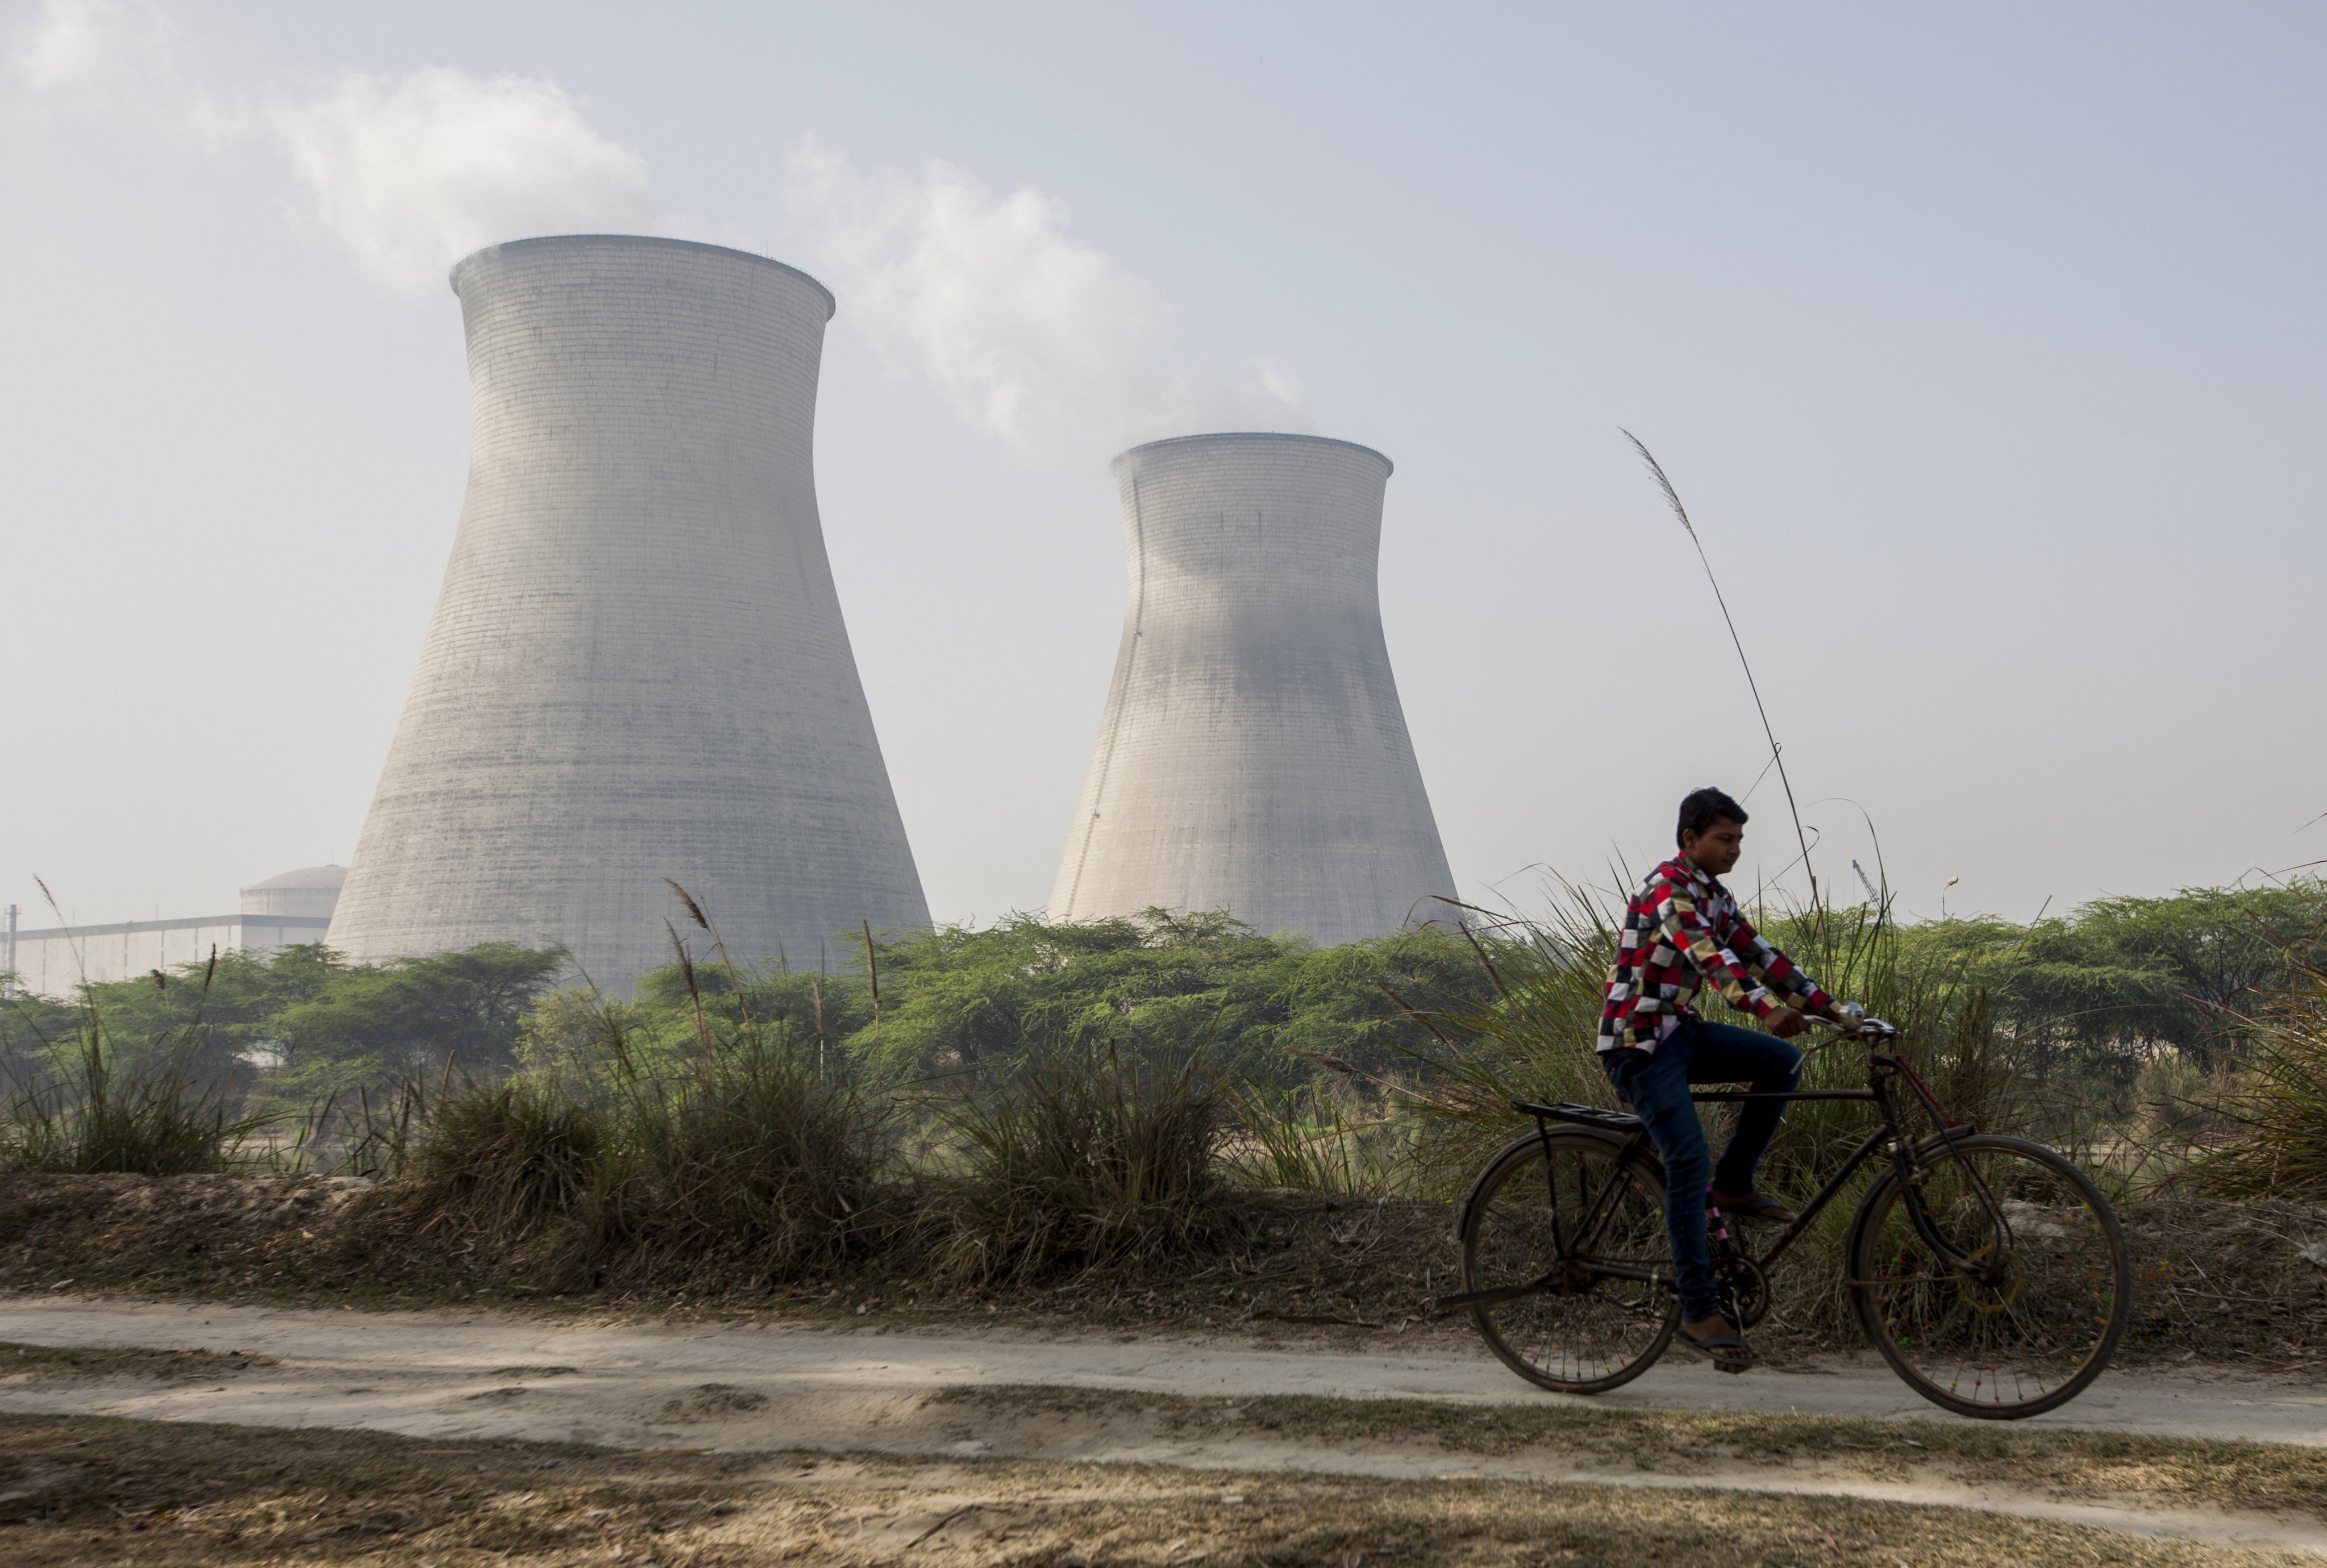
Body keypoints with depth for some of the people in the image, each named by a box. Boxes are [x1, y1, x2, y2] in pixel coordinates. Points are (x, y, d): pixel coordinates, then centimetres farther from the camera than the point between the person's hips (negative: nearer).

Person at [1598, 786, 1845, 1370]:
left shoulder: (1716, 898, 12)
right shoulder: (1669, 888, -18)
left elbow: (1762, 957, 13)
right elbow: (1708, 956, -33)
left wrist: (1832, 1008, 6)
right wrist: (1765, 1009, -46)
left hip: (1678, 1032, 9)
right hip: (1637, 1043, -9)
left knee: (1783, 1061, -4)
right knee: (1689, 1162, -16)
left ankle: (1733, 1186, 6)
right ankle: (1700, 1310, -11)